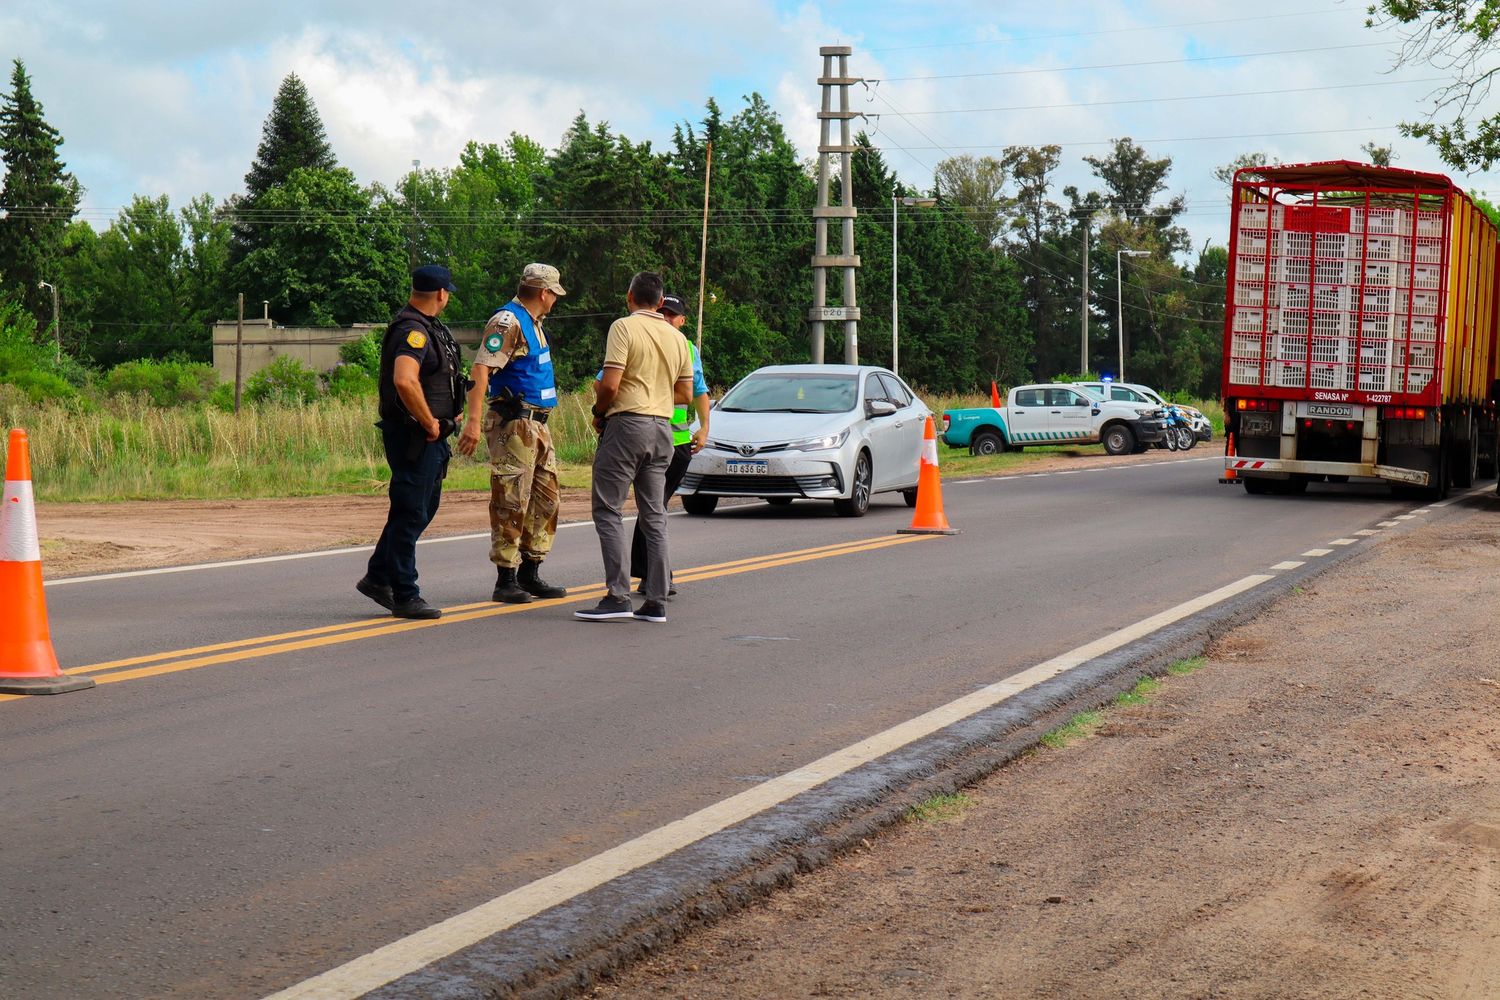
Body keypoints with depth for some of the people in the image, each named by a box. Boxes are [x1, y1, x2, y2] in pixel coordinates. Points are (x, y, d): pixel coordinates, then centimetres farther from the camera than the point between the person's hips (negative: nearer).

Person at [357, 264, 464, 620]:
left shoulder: (426, 328, 15)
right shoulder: (412, 330, -18)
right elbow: (405, 381, -35)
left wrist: (442, 419, 18)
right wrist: (429, 422, -23)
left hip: (430, 436, 11)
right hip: (413, 436, -11)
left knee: (424, 507, 18)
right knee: (411, 514, -3)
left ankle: (377, 577, 27)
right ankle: (404, 597, 4)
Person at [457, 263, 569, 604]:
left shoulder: (532, 323, 18)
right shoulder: (508, 321, -13)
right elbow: (481, 369, -23)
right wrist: (473, 420, -31)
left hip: (537, 424, 10)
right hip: (513, 424, -10)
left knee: (546, 497, 12)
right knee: (511, 502, -7)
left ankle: (530, 575, 20)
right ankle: (506, 581, -3)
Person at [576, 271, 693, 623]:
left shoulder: (624, 327, -7)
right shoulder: (677, 337, 12)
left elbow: (610, 385, -15)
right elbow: (685, 394, 13)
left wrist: (599, 412, 3)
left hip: (628, 423, -6)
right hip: (663, 428, 6)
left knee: (608, 510, -3)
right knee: (654, 515, 9)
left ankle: (618, 596, -11)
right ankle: (656, 602, 8)